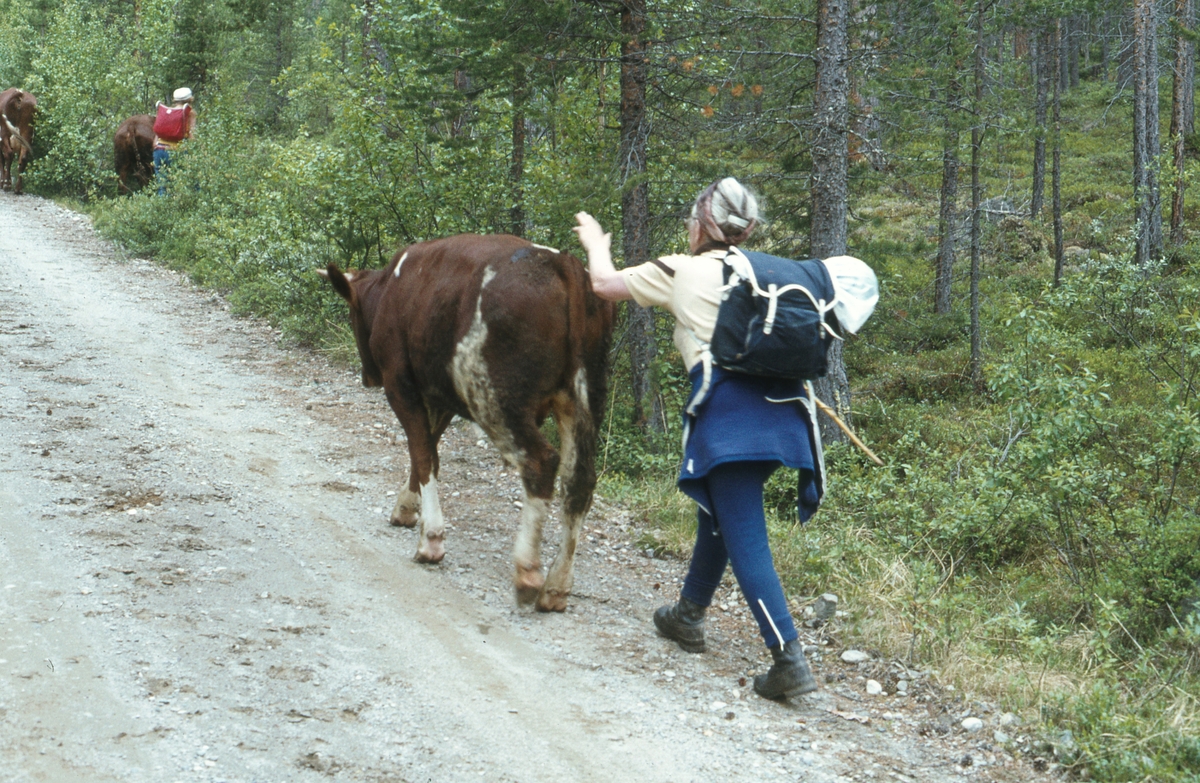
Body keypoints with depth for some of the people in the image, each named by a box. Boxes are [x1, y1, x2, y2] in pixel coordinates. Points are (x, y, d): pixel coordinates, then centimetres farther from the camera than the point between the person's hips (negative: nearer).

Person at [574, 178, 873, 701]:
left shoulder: (680, 272, 9)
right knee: (718, 510, 26)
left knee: (744, 536, -7)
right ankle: (688, 615, 44)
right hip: (783, 401, 6)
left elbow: (604, 284, 19)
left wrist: (596, 244, 37)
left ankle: (789, 659, -18)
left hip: (726, 401, -6)